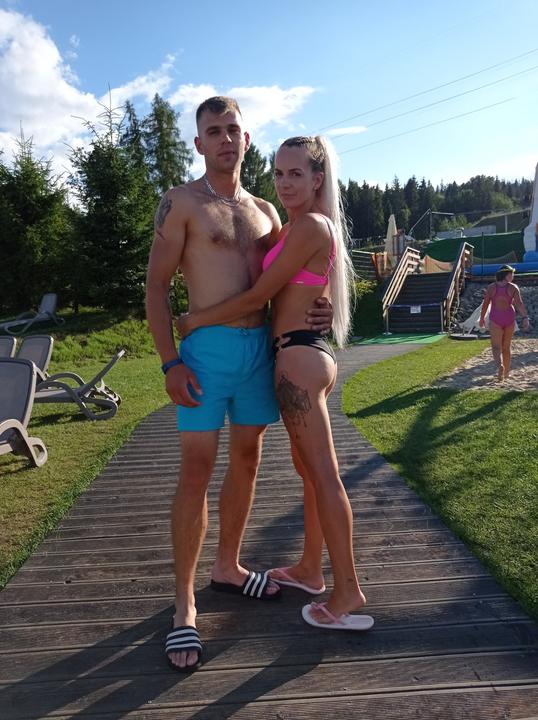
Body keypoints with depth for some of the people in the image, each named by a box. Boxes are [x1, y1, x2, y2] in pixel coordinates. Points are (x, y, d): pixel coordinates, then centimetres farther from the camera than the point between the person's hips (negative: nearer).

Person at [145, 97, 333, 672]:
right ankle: (184, 605, 6)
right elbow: (156, 286, -5)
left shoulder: (265, 210, 15)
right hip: (208, 348, -5)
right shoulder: (181, 203, -1)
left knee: (246, 461, 11)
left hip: (262, 346, 6)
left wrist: (314, 312, -2)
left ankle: (227, 567, 29)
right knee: (197, 470, -6)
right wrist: (170, 362, -15)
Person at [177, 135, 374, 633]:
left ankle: (348, 592, 7)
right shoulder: (312, 225, 18)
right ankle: (310, 569, 30)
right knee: (308, 467, 16)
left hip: (298, 357, -10)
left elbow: (257, 297, -13)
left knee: (323, 474, -4)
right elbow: (277, 294, 22)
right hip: (311, 353, 10)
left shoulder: (309, 226, -13)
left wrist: (195, 321, -4)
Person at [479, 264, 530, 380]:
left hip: (495, 319, -2)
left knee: (496, 347, -1)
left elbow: (485, 303, -2)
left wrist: (482, 318, 10)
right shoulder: (513, 288, -5)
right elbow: (519, 303, -16)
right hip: (509, 318, 2)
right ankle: (506, 372, 26)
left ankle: (500, 365, -30)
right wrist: (525, 318, -22)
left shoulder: (491, 287, -5)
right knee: (507, 346, 17)